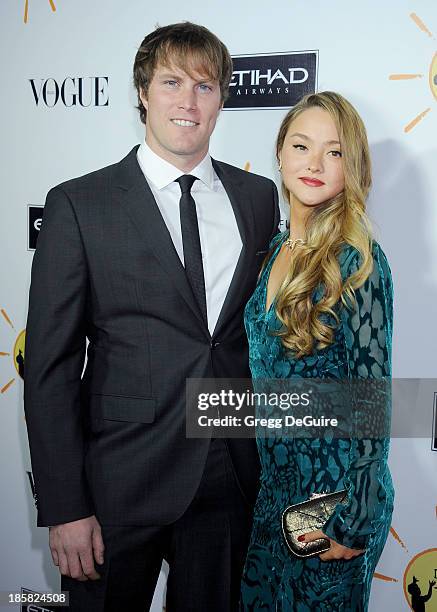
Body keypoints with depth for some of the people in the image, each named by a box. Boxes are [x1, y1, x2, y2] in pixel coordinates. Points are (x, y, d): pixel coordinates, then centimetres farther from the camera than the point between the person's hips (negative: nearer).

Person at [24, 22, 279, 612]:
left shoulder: (259, 198, 5)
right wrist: (64, 508, -10)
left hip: (232, 477, 3)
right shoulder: (78, 205, -6)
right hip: (122, 482, -3)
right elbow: (50, 365, -7)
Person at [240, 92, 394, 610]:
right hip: (273, 479, 7)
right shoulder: (276, 249, 3)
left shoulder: (356, 262, -18)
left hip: (333, 489, -7)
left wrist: (352, 526, -15)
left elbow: (371, 401, -18)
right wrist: (258, 467, 13)